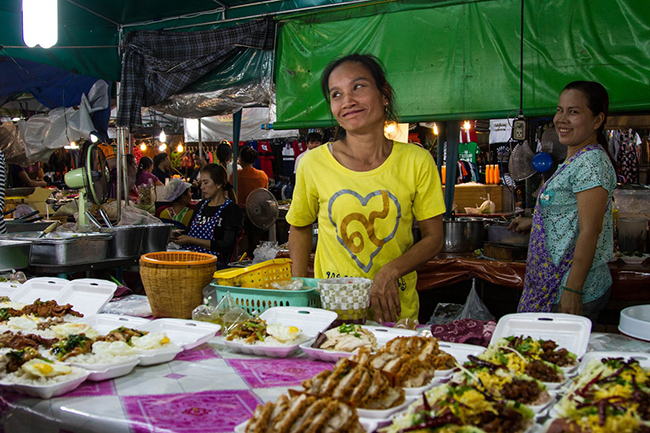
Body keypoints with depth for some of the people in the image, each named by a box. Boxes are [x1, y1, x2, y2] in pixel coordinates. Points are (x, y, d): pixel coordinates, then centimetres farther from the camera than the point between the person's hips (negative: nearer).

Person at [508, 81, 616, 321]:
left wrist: (572, 290, -24)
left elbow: (590, 231, -23)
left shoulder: (591, 161, -18)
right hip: (553, 282, 10)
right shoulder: (576, 159, 12)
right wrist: (532, 222, 35)